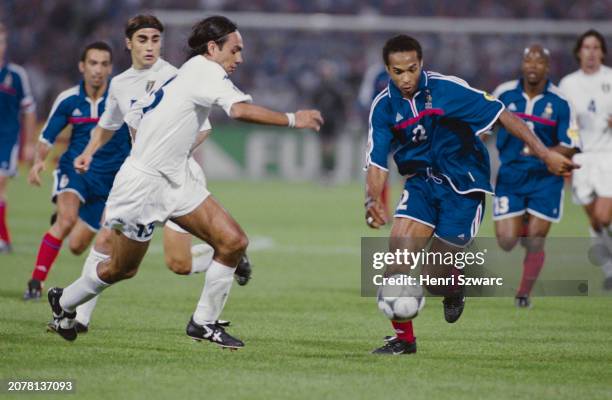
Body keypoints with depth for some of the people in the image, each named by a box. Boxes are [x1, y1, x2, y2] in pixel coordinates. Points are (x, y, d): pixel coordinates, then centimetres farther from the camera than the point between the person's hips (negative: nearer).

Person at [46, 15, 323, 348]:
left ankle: (204, 322, 6)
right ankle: (63, 302, 36)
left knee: (233, 242, -5)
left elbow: (134, 117, 17)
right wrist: (292, 120, -29)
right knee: (121, 269, 10)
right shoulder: (206, 70, -17)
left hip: (177, 182, 9)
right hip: (143, 184, -9)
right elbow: (240, 110, -35)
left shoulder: (183, 77, 10)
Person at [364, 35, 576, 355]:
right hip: (421, 182, 3)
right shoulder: (384, 107, -6)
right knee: (398, 251, -17)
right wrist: (373, 199, -27)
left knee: (433, 278, -7)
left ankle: (452, 289, 32)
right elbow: (377, 164, -6)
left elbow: (502, 115, -13)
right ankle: (403, 338, -1)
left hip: (462, 187, -3)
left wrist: (544, 153, -18)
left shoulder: (447, 89, -17)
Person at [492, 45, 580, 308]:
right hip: (509, 176, 1)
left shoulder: (559, 102, -10)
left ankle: (524, 294, 21)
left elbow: (570, 148, -9)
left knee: (534, 243, -1)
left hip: (545, 180, -1)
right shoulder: (504, 94, -4)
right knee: (506, 242, -5)